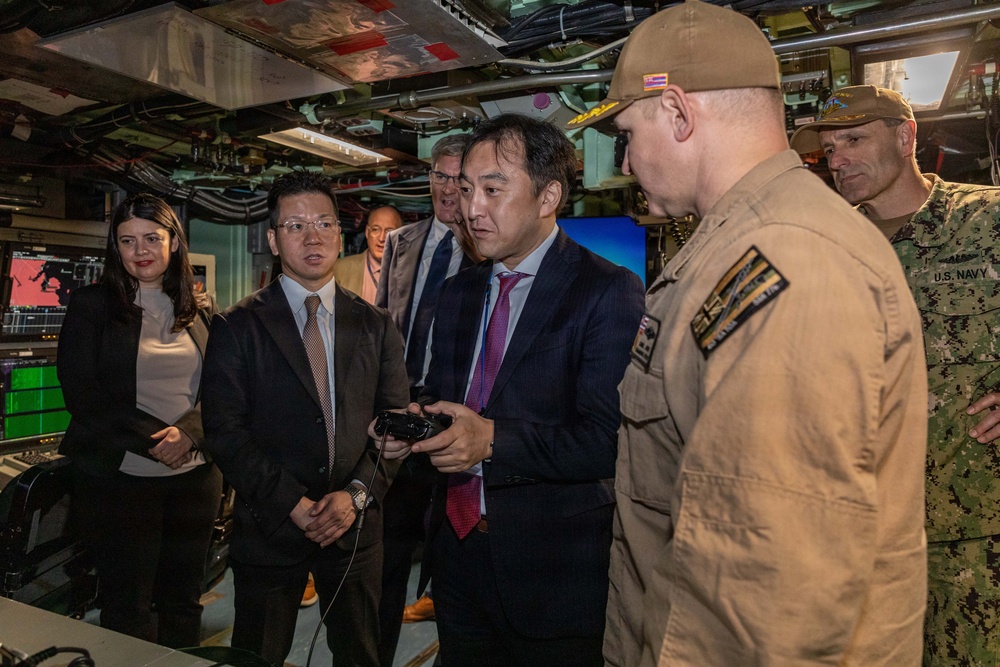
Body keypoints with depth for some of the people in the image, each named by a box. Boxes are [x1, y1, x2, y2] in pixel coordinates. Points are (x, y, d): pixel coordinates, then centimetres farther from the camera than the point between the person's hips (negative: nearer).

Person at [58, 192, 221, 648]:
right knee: (127, 607, 7)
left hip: (195, 476, 3)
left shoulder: (201, 313, 8)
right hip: (118, 477, -2)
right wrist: (153, 440, -15)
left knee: (184, 601, 12)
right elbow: (81, 392, -6)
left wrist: (188, 432, -15)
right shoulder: (91, 304, 0)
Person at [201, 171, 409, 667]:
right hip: (269, 528, -2)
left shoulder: (376, 327, 4)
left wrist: (357, 493, -12)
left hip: (356, 525, 2)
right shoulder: (237, 327, -3)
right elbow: (224, 431, -9)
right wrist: (291, 503, -15)